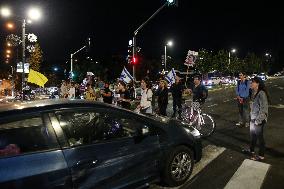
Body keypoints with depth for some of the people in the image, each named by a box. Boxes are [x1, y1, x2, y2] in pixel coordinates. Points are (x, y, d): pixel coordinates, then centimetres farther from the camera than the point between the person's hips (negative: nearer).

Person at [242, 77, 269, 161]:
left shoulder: (261, 93, -21)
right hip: (253, 118, 8)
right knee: (252, 135, 22)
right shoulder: (254, 92, 6)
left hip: (259, 120, -8)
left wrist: (258, 120, -19)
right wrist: (252, 118, 15)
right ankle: (251, 150, 40)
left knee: (259, 136, 6)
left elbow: (263, 109, -22)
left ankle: (261, 155, 22)